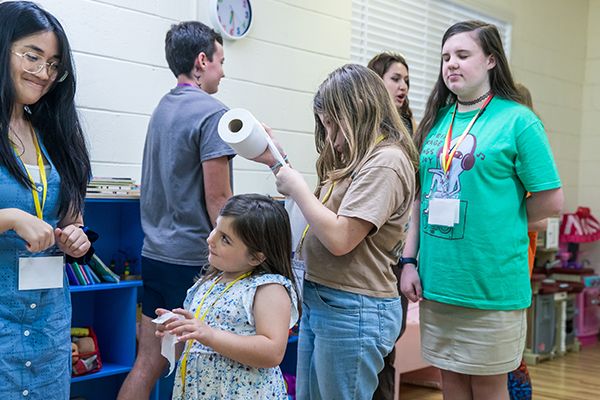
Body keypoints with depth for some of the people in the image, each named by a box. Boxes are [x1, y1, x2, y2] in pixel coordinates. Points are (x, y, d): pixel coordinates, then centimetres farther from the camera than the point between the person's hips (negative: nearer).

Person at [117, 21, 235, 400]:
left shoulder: (163, 108, 14)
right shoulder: (213, 113, -12)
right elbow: (217, 199, -17)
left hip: (155, 253, 8)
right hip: (192, 259, -8)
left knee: (148, 362, 12)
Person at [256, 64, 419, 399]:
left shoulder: (386, 162, -16)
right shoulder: (358, 158, 14)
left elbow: (339, 239, -23)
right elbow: (322, 215, 16)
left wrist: (297, 187, -11)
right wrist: (278, 164, 13)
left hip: (352, 312, -9)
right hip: (318, 302, 9)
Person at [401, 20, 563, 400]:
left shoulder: (518, 120, -6)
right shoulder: (437, 121, 10)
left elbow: (551, 199, -6)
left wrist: (499, 224, 0)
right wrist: (409, 260, 7)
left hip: (491, 282, -5)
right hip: (436, 280, 5)